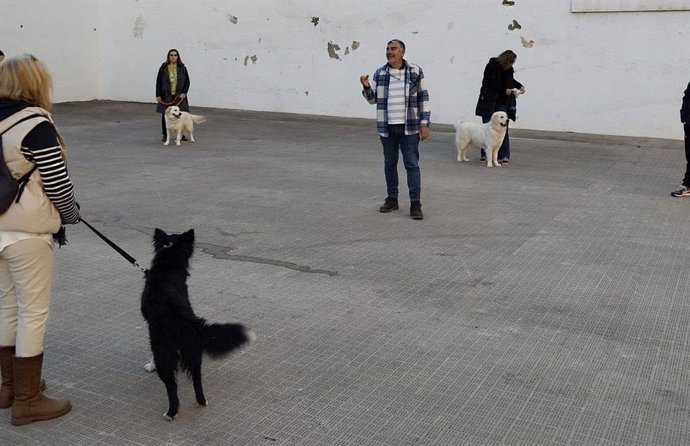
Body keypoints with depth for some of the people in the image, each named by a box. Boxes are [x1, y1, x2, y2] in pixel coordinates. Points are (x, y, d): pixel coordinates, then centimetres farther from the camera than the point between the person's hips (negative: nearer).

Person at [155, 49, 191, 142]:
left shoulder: (182, 68, 3)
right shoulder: (163, 68, 1)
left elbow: (187, 81, 6)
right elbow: (158, 82, 2)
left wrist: (184, 93, -5)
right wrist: (158, 95, -3)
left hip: (179, 96, 0)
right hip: (166, 96, 0)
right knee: (165, 115, 3)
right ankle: (165, 135, 14)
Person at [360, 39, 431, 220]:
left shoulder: (415, 72, -2)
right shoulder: (380, 74, 6)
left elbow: (423, 99, -1)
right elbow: (372, 99, 11)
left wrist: (425, 124, -6)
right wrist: (366, 86, -9)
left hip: (409, 127, -3)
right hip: (387, 128, 3)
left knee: (412, 164, -3)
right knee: (389, 164, 11)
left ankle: (415, 203, -1)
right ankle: (392, 199, 23)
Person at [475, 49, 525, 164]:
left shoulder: (508, 69, 3)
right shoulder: (491, 66, -11)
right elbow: (490, 84, -15)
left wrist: (519, 86, 5)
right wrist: (504, 90, -18)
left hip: (503, 103, 3)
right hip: (489, 103, -3)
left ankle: (504, 156, 0)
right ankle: (485, 154, 10)